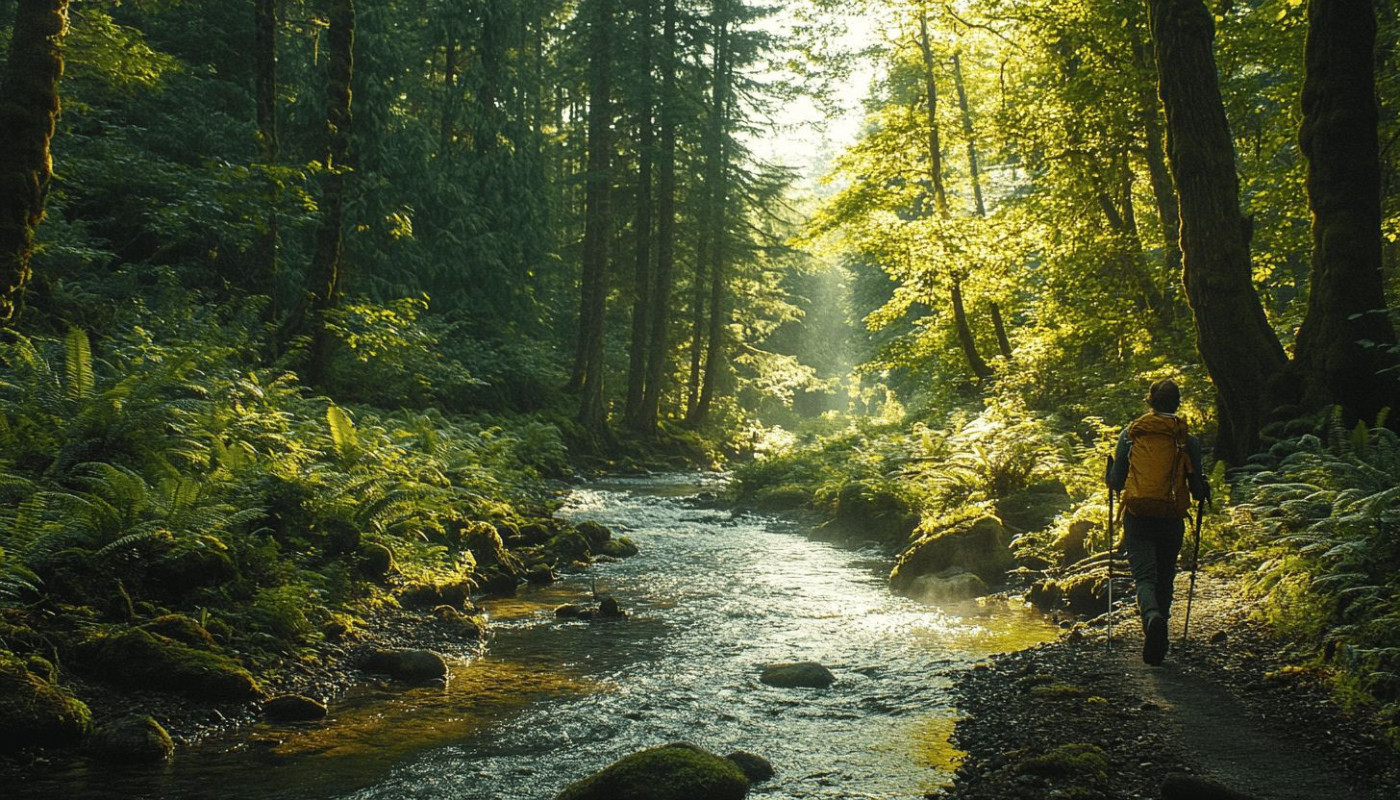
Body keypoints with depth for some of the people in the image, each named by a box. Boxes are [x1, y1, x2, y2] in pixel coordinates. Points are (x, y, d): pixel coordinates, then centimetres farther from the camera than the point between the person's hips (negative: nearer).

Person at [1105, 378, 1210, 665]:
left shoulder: (1130, 434, 3)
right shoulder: (1188, 440, 3)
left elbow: (1116, 482, 5)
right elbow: (1197, 491, 5)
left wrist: (1111, 474, 28)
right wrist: (1203, 490, 28)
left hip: (1137, 515, -1)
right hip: (1172, 518, 1)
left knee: (1144, 575, -5)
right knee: (1164, 577, 15)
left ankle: (1152, 616, -37)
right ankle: (1156, 642, 20)